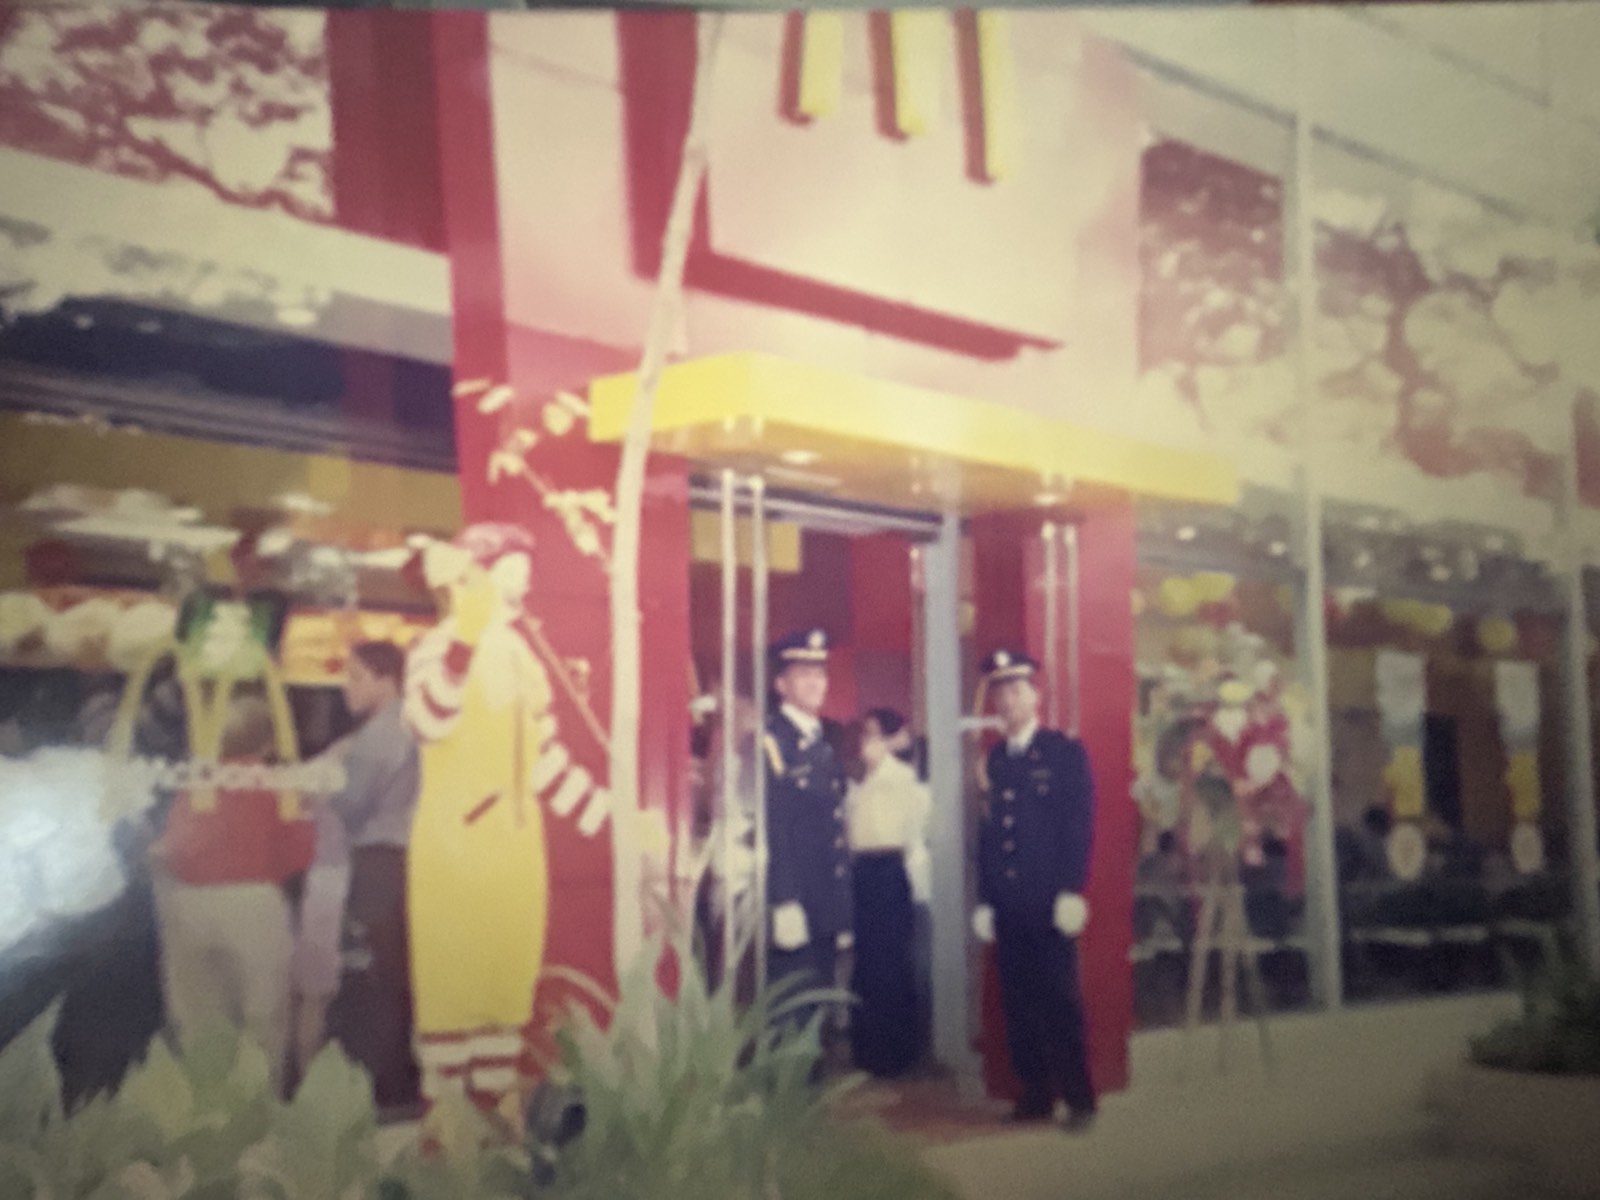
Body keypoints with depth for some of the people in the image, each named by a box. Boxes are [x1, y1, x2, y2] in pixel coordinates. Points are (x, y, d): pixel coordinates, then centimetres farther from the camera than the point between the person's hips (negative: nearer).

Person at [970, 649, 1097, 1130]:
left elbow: (1079, 825, -5)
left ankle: (1078, 1096, 4)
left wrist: (1072, 892, -13)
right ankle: (1035, 1093, 15)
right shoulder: (994, 760, 14)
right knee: (1018, 1004, 6)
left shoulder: (1066, 753, 1)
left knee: (1060, 1000, -4)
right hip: (1007, 905, 4)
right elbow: (987, 833, 13)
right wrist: (984, 900, 9)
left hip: (1051, 901, -4)